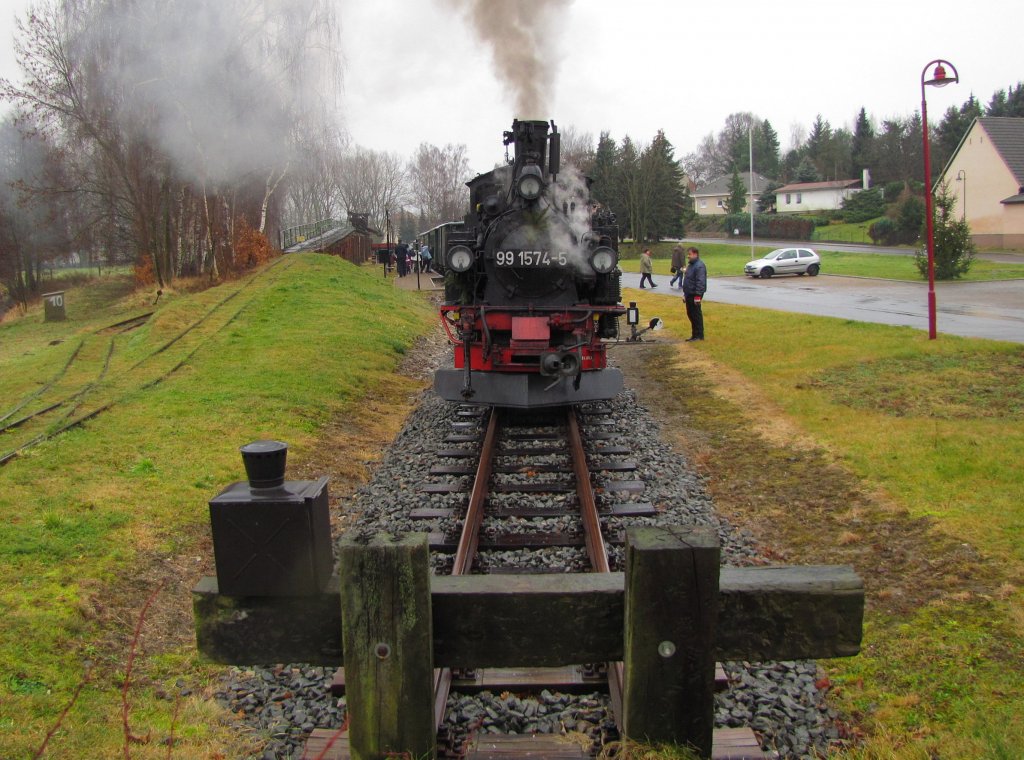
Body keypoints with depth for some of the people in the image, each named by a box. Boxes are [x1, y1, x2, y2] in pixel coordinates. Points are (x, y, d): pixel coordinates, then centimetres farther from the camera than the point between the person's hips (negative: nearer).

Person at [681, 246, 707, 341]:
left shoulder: (699, 266, -17)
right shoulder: (690, 265, 16)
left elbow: (701, 282, -23)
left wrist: (698, 295, -27)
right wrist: (685, 293, 23)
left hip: (695, 295, -10)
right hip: (689, 294, 10)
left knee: (696, 315, -4)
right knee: (690, 314, 14)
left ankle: (699, 335, 3)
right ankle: (694, 334, 22)